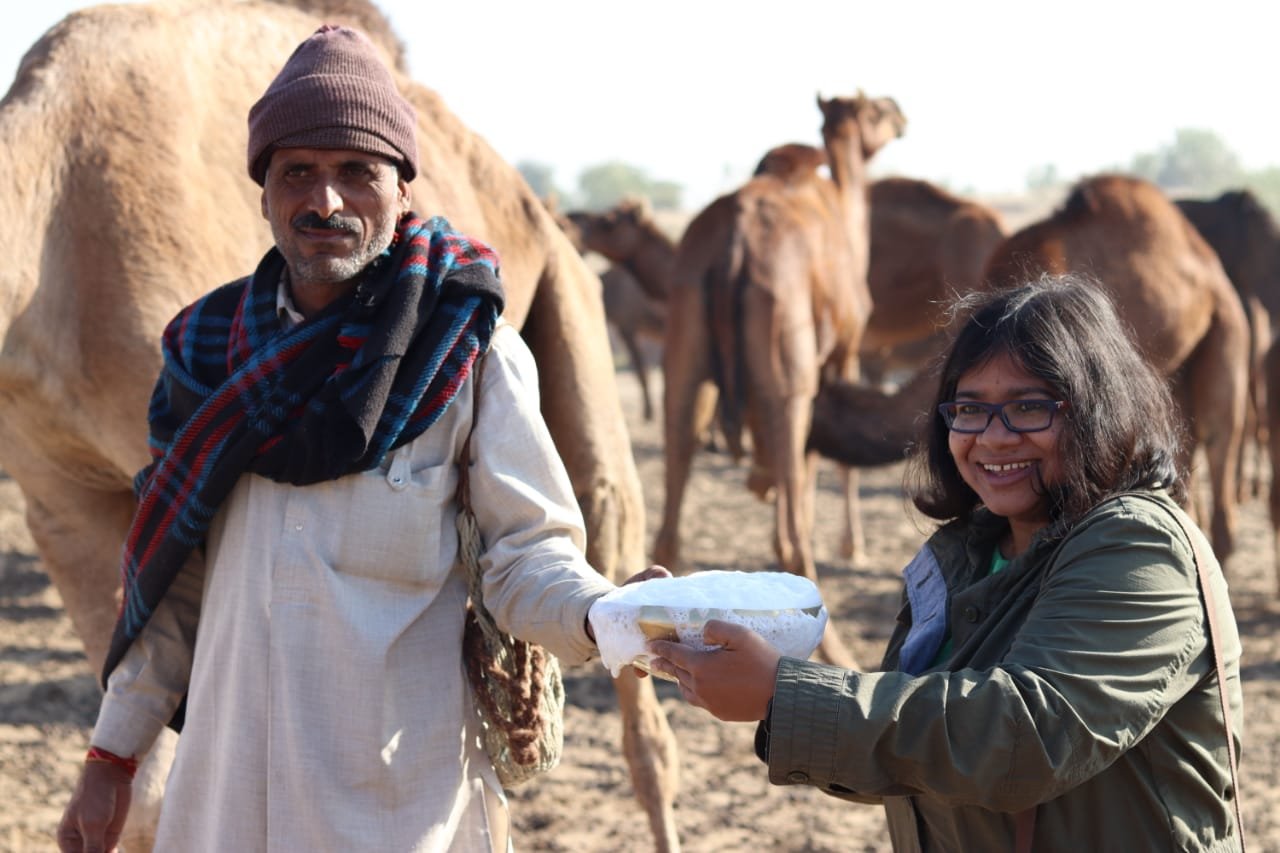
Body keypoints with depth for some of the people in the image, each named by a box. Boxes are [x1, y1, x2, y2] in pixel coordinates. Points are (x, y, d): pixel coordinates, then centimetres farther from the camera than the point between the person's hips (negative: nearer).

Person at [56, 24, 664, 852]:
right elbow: (175, 575, 13)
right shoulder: (211, 345, 7)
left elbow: (526, 556, -8)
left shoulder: (469, 349, -5)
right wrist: (112, 757, 12)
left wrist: (605, 616, -30)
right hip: (225, 785, 4)